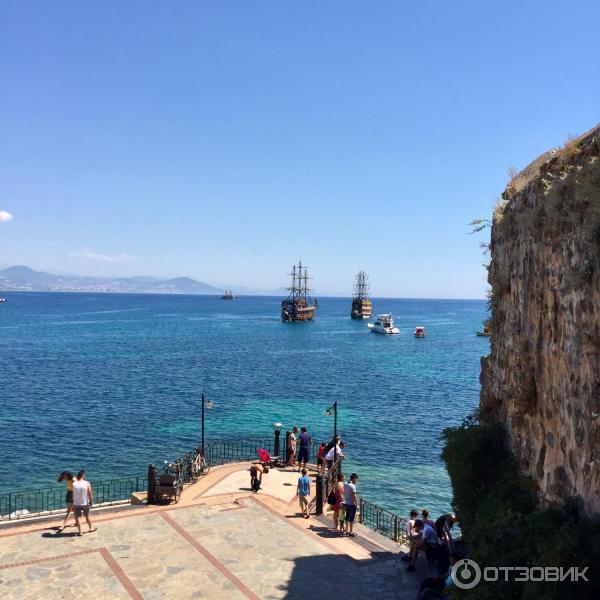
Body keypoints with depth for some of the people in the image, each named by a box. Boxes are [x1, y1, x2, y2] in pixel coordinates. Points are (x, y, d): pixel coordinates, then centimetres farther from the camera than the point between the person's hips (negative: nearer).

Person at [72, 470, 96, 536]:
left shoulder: (73, 484, -14)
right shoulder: (87, 483, -16)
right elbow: (90, 494, -11)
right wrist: (91, 501, 7)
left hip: (76, 504, -1)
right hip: (85, 503, 1)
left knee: (77, 517, 14)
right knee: (87, 516, 19)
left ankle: (80, 531, 19)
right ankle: (91, 528, 36)